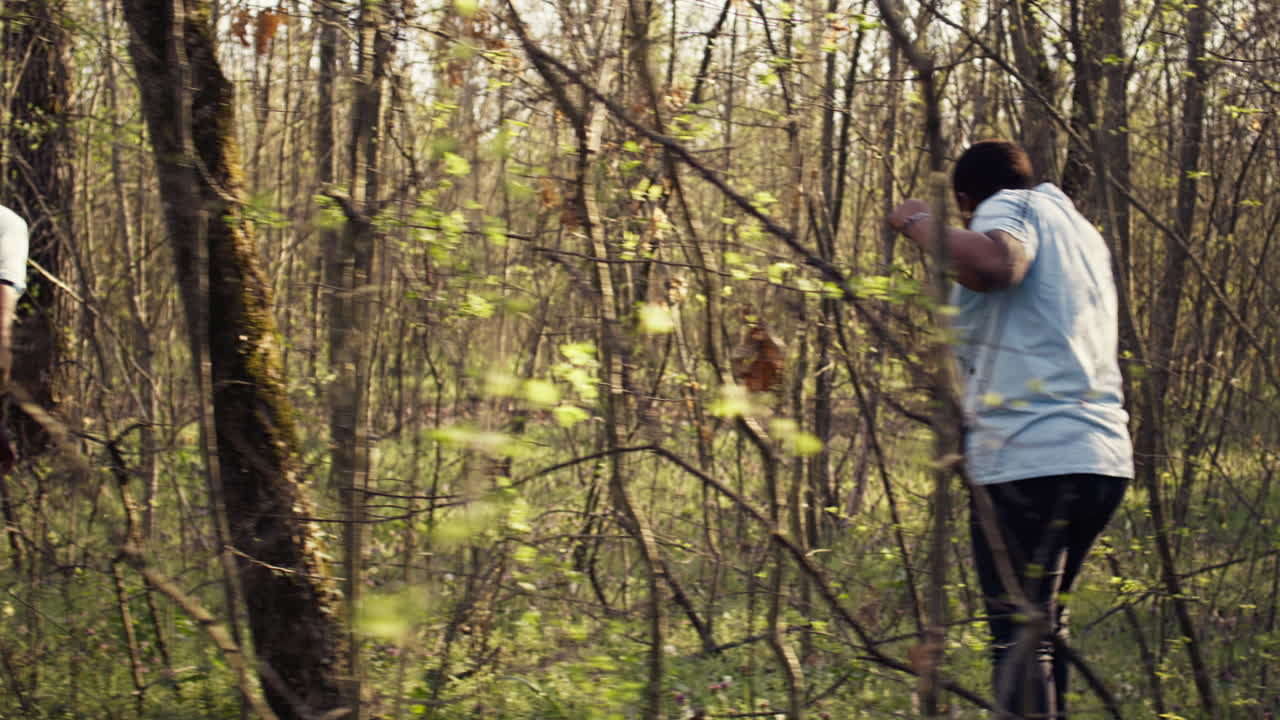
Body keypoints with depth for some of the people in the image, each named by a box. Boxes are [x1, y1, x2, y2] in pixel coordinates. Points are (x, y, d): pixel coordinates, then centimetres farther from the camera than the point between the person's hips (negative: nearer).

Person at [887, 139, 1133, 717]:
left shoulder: (1011, 207, 0)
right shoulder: (1082, 231, 26)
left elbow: (993, 262, -25)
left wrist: (920, 224, -9)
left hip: (1029, 459, -9)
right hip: (1103, 458, 9)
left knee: (1018, 638, -11)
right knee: (1044, 629, 22)